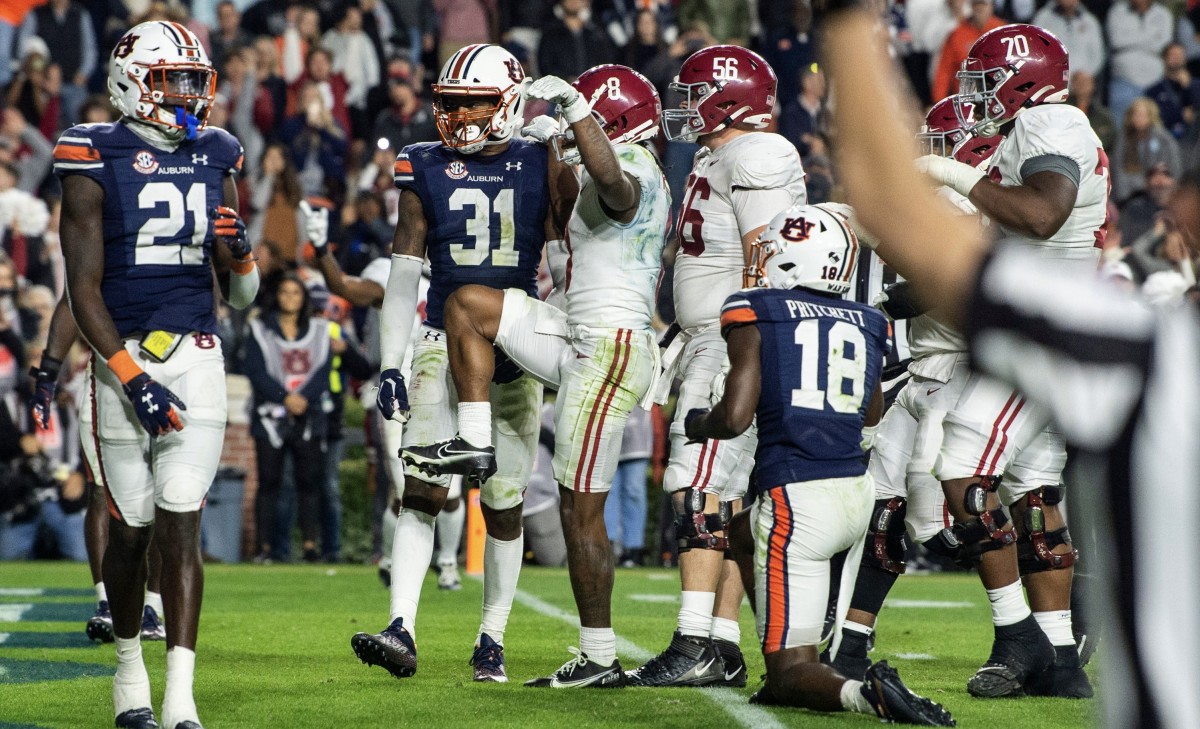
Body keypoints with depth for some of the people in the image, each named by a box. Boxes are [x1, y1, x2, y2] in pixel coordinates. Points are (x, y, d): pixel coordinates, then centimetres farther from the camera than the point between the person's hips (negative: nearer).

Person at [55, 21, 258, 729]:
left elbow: (242, 297, 15)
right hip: (122, 357, -2)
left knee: (181, 525, -7)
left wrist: (240, 252, -8)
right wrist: (132, 378, -17)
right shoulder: (95, 164, -4)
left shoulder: (215, 163, 10)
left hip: (197, 358, 2)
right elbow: (83, 290, -8)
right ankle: (129, 667, 27)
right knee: (131, 527, 4)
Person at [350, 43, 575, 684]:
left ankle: (492, 641, 14)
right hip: (443, 341, 0)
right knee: (421, 491, -12)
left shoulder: (543, 169, 1)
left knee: (504, 502, 4)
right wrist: (389, 364, -2)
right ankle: (401, 631, -19)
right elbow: (403, 276, 5)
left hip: (517, 348, 0)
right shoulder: (426, 171, 4)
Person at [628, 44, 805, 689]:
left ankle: (694, 646, -19)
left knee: (697, 489, -15)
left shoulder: (754, 157, -12)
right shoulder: (715, 159, 19)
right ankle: (723, 649, 9)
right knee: (724, 497, 8)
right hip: (709, 347, 10)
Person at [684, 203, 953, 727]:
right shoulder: (866, 324, 13)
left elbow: (734, 417, -10)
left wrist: (697, 424, 12)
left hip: (797, 502, -6)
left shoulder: (754, 314, -2)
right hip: (858, 492, 6)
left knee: (790, 669, -2)